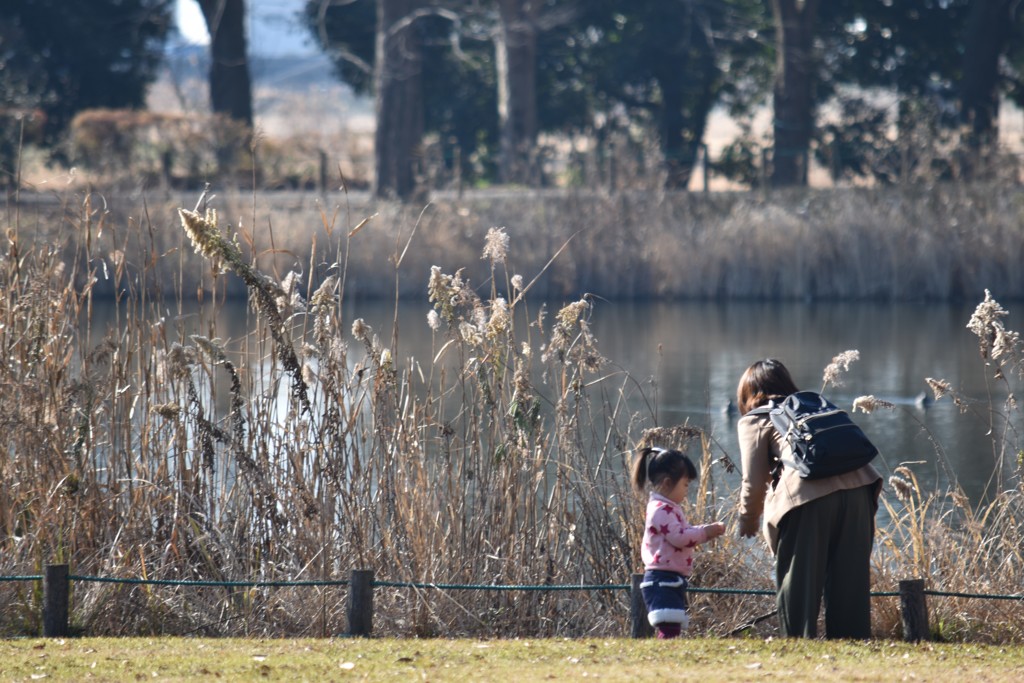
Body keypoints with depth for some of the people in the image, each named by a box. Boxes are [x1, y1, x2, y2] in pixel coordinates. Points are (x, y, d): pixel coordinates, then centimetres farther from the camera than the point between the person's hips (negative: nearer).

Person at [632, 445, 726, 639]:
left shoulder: (668, 509, 20)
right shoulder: (662, 510, -14)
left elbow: (683, 534, 27)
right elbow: (679, 537, -22)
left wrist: (708, 530, 13)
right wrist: (706, 532, -12)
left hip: (671, 581, 11)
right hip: (663, 580, -11)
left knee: (671, 629, 12)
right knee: (669, 629, -20)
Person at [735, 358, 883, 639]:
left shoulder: (754, 420, 16)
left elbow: (754, 482, 11)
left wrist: (748, 519, 29)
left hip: (808, 493, -5)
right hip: (858, 487, 5)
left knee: (798, 584, 6)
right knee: (850, 581, 12)